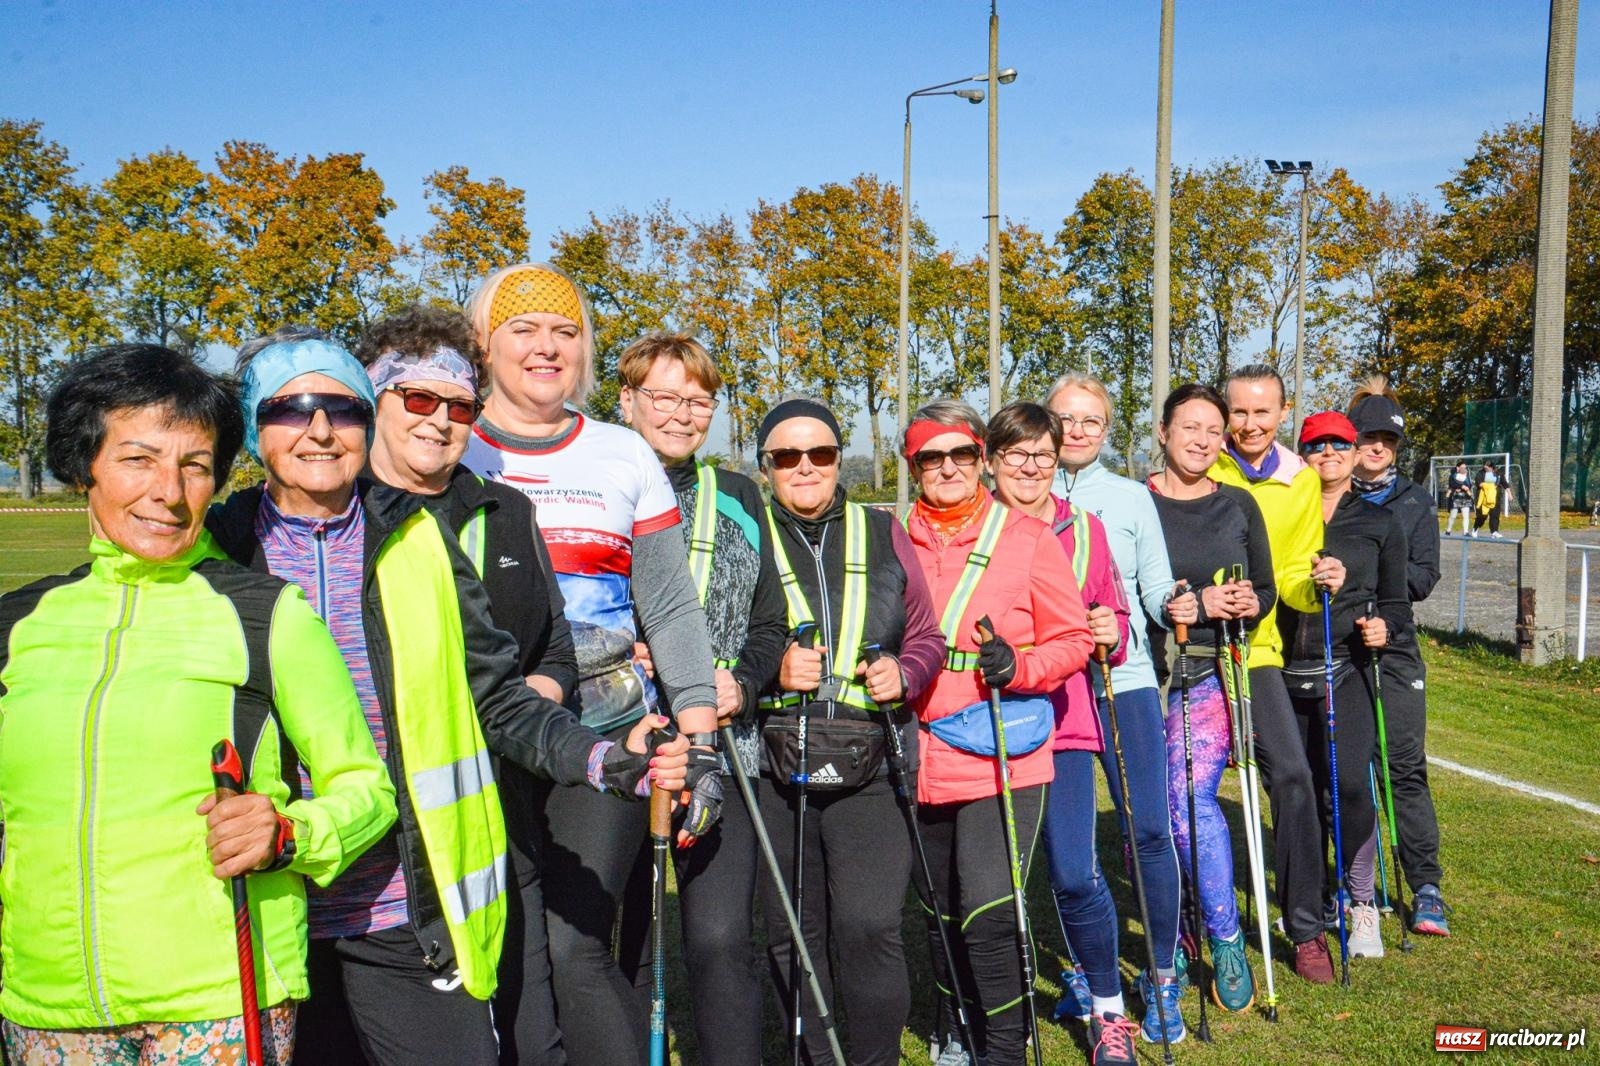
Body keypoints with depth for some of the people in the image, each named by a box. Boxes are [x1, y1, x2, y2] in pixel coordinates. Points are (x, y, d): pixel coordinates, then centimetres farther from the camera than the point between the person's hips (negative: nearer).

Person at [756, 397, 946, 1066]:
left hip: (870, 766, 0)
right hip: (775, 767, 0)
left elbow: (926, 637, 16)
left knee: (870, 925, -10)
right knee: (791, 934, 9)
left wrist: (905, 673, -5)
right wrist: (771, 671, -12)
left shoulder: (883, 535, 12)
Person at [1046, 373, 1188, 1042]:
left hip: (1124, 680, 0)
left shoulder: (1132, 498, 9)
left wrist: (1172, 603, -16)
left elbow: (1155, 587, 5)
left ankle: (1163, 976, 13)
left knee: (1148, 831, -5)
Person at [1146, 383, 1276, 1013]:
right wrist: (1196, 604, -16)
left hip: (1214, 675, 0)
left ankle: (1226, 944, 1)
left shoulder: (1238, 506, 9)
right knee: (1151, 811, 5)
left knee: (1189, 799, -15)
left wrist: (1250, 604, -8)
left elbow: (1265, 589, 15)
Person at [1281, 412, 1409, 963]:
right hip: (1289, 670, 1)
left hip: (1348, 669, -1)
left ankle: (1362, 901, 4)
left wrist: (1384, 624, -9)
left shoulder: (1379, 522, 9)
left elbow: (1397, 601, 11)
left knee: (1348, 781, -16)